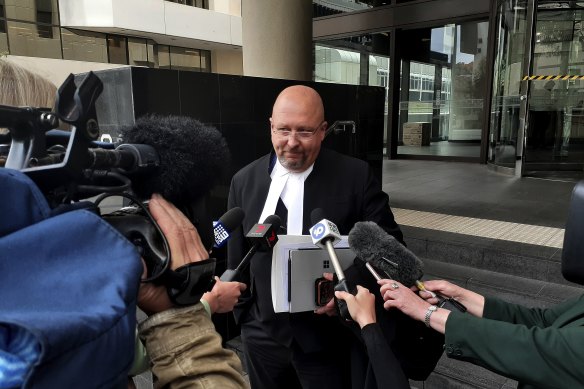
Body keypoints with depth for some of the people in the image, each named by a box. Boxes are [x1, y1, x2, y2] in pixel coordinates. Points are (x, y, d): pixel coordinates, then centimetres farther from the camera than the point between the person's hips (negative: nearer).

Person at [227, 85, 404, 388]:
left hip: (328, 339, -2)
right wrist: (244, 315, 8)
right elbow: (237, 258, 7)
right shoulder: (244, 181, -1)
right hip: (264, 336, 3)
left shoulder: (356, 176, -11)